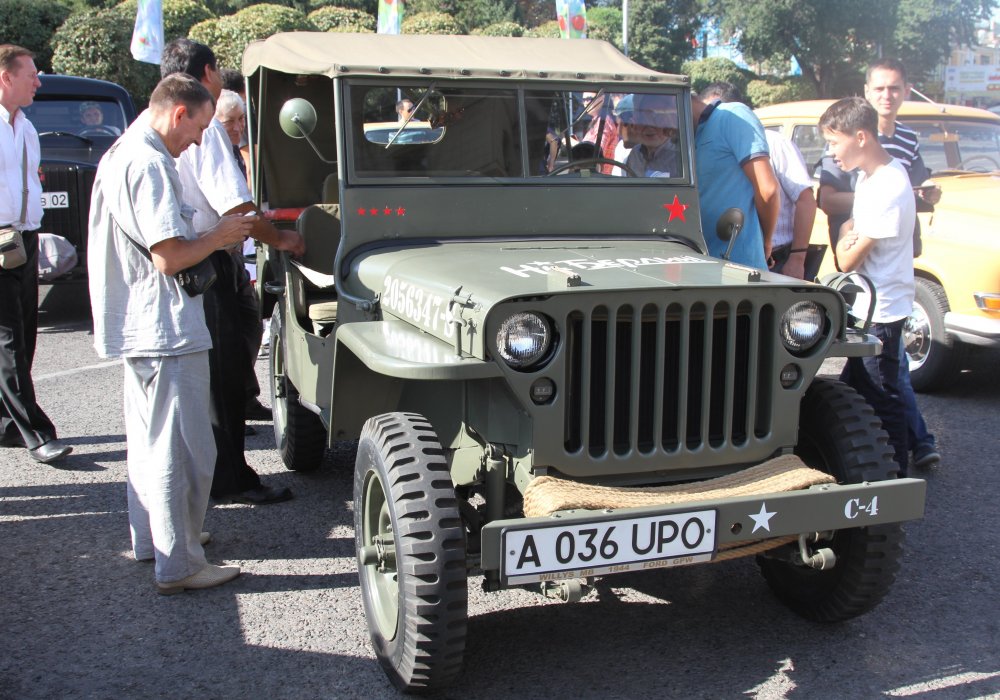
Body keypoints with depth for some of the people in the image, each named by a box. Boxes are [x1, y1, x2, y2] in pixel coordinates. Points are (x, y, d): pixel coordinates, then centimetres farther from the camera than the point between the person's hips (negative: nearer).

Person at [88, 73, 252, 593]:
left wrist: (213, 234, 13)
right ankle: (178, 565, 5)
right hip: (165, 331, -11)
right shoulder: (148, 164, -19)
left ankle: (151, 540, 34)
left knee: (150, 440, 20)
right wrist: (217, 237, -8)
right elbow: (169, 257, -24)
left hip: (136, 327, 11)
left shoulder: (122, 154, 14)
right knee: (182, 450, -3)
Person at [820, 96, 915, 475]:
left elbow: (849, 261, -21)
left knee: (882, 397, -2)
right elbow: (852, 226, 18)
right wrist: (848, 236, -4)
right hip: (866, 304, 10)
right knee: (853, 389, 18)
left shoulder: (889, 188, -23)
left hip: (881, 311, -10)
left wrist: (845, 244, 0)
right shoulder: (869, 175, 7)